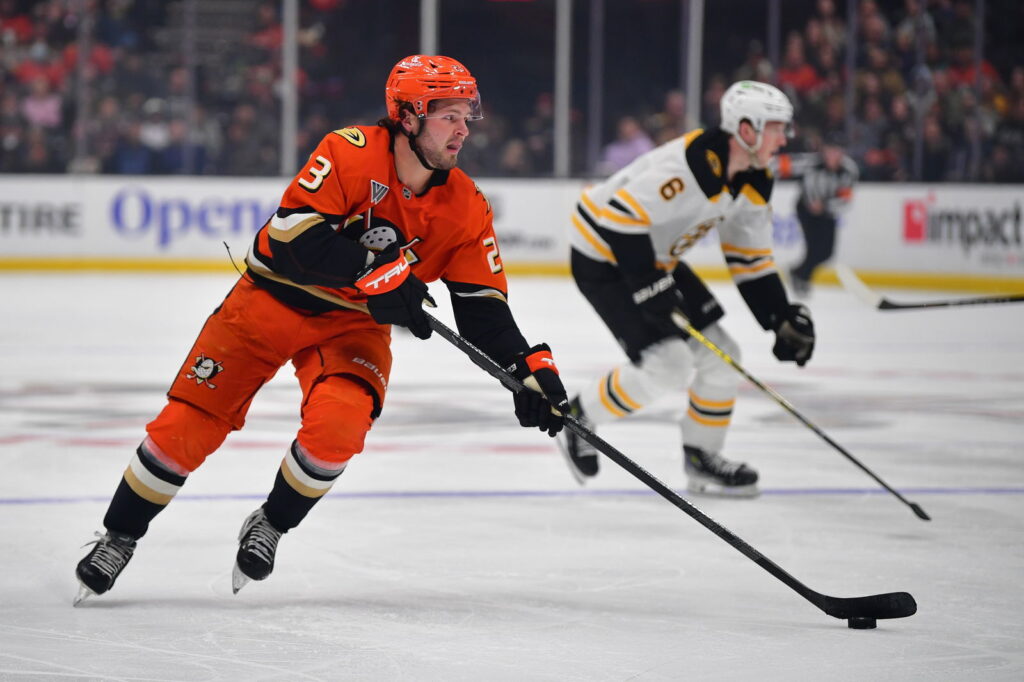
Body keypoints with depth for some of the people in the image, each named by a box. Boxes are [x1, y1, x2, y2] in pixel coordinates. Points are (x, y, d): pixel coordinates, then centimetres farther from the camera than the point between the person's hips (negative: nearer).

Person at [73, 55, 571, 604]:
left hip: (354, 323, 3)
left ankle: (271, 526, 3)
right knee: (189, 424, -6)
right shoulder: (351, 153, -22)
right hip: (273, 297, -2)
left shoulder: (465, 208, -8)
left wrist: (529, 365, -18)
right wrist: (375, 272, -36)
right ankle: (119, 537, 16)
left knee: (338, 426, -25)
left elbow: (483, 308, -4)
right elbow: (294, 234, -29)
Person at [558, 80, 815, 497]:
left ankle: (701, 461, 18)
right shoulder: (692, 164, -31)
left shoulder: (754, 184, -1)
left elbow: (751, 260, 8)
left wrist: (783, 319, 0)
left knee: (719, 355, 6)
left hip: (655, 259, 10)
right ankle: (579, 418, 4)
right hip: (603, 256, -10)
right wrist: (650, 290, -32)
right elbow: (622, 216, -33)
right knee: (668, 364, -16)